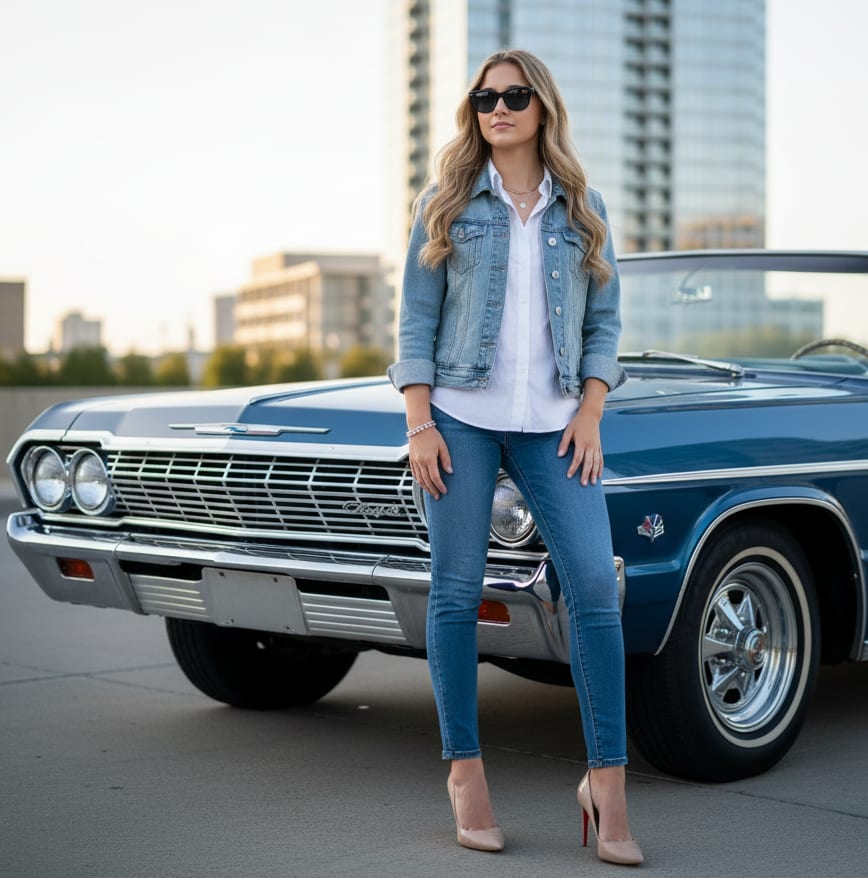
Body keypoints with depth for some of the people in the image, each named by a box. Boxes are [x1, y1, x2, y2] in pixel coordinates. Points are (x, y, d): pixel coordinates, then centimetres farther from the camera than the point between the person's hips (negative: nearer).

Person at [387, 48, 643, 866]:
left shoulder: (582, 207, 10)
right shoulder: (446, 203, 6)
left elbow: (605, 319, 10)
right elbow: (416, 318, 3)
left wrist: (590, 414, -2)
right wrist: (419, 424, -6)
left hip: (553, 423, 1)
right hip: (459, 415, -1)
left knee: (594, 585, -9)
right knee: (456, 590, 1)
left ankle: (607, 781, -2)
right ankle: (465, 769, 14)